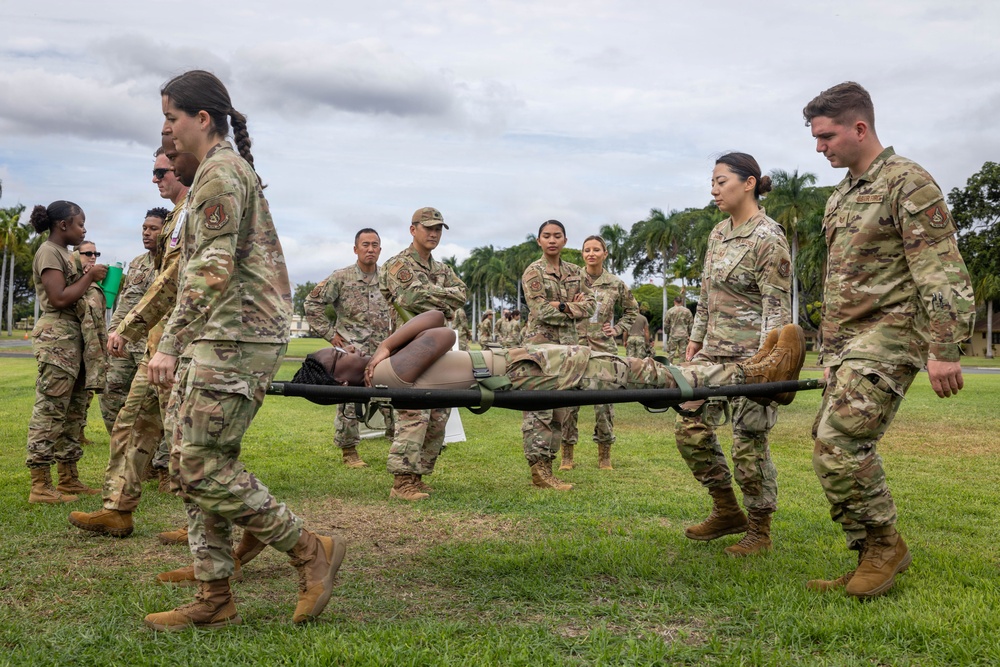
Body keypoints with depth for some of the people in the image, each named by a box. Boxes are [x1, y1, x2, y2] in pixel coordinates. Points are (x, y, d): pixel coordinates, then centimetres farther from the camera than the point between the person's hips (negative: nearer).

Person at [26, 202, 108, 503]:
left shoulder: (64, 254, 20)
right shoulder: (49, 252, -8)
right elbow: (59, 298, -18)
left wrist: (88, 279, 8)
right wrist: (90, 277, -9)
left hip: (73, 337, 10)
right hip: (56, 337, -10)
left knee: (73, 411, 11)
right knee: (49, 411, -9)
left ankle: (68, 479, 16)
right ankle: (40, 486, -7)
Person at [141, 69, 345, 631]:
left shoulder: (219, 171, -8)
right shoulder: (236, 168, 24)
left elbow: (214, 268, -19)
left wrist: (171, 343, -20)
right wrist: (184, 343, 26)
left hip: (236, 338, -10)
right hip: (222, 338, 10)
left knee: (202, 463, -11)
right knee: (194, 462, 8)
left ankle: (312, 551, -1)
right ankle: (215, 600, 13)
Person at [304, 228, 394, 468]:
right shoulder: (341, 278, -2)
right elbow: (312, 304, 0)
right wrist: (330, 333, -3)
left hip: (383, 352, 4)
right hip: (351, 352, -4)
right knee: (350, 402, -2)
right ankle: (348, 451, 11)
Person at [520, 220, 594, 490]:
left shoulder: (575, 272, 16)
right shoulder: (533, 272, -1)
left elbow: (590, 304, 7)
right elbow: (541, 310, -12)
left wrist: (564, 307, -10)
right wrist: (575, 307, -6)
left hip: (569, 346, 6)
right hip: (542, 344, -6)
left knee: (562, 409, 6)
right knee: (539, 408, -11)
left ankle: (547, 464, 13)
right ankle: (539, 470, -10)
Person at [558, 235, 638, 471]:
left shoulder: (616, 284, 6)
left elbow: (632, 310, 20)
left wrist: (619, 329, 9)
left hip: (603, 347, 1)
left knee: (604, 401, 2)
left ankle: (604, 455, 13)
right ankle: (567, 455, 7)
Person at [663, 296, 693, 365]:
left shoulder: (670, 311, -3)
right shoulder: (687, 311, 1)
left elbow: (665, 324, 1)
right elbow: (691, 324, 4)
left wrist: (667, 333, 16)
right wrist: (689, 334, 15)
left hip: (673, 335, -1)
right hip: (684, 335, 1)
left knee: (670, 352, 4)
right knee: (683, 352, 5)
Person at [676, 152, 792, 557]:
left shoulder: (767, 237, -11)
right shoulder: (718, 234, 14)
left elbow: (777, 307, -14)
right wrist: (696, 337, 16)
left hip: (750, 353, -8)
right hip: (714, 349, 8)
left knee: (749, 440, -3)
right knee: (689, 426, 5)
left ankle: (759, 530, 13)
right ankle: (726, 511, 21)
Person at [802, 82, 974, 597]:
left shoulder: (908, 182, -8)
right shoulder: (841, 197, 20)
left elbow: (942, 273, -14)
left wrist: (943, 350, -20)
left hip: (889, 335, -8)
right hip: (846, 342, 9)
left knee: (838, 443, -18)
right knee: (841, 450, 4)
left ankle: (884, 544, 1)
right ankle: (873, 561, 14)